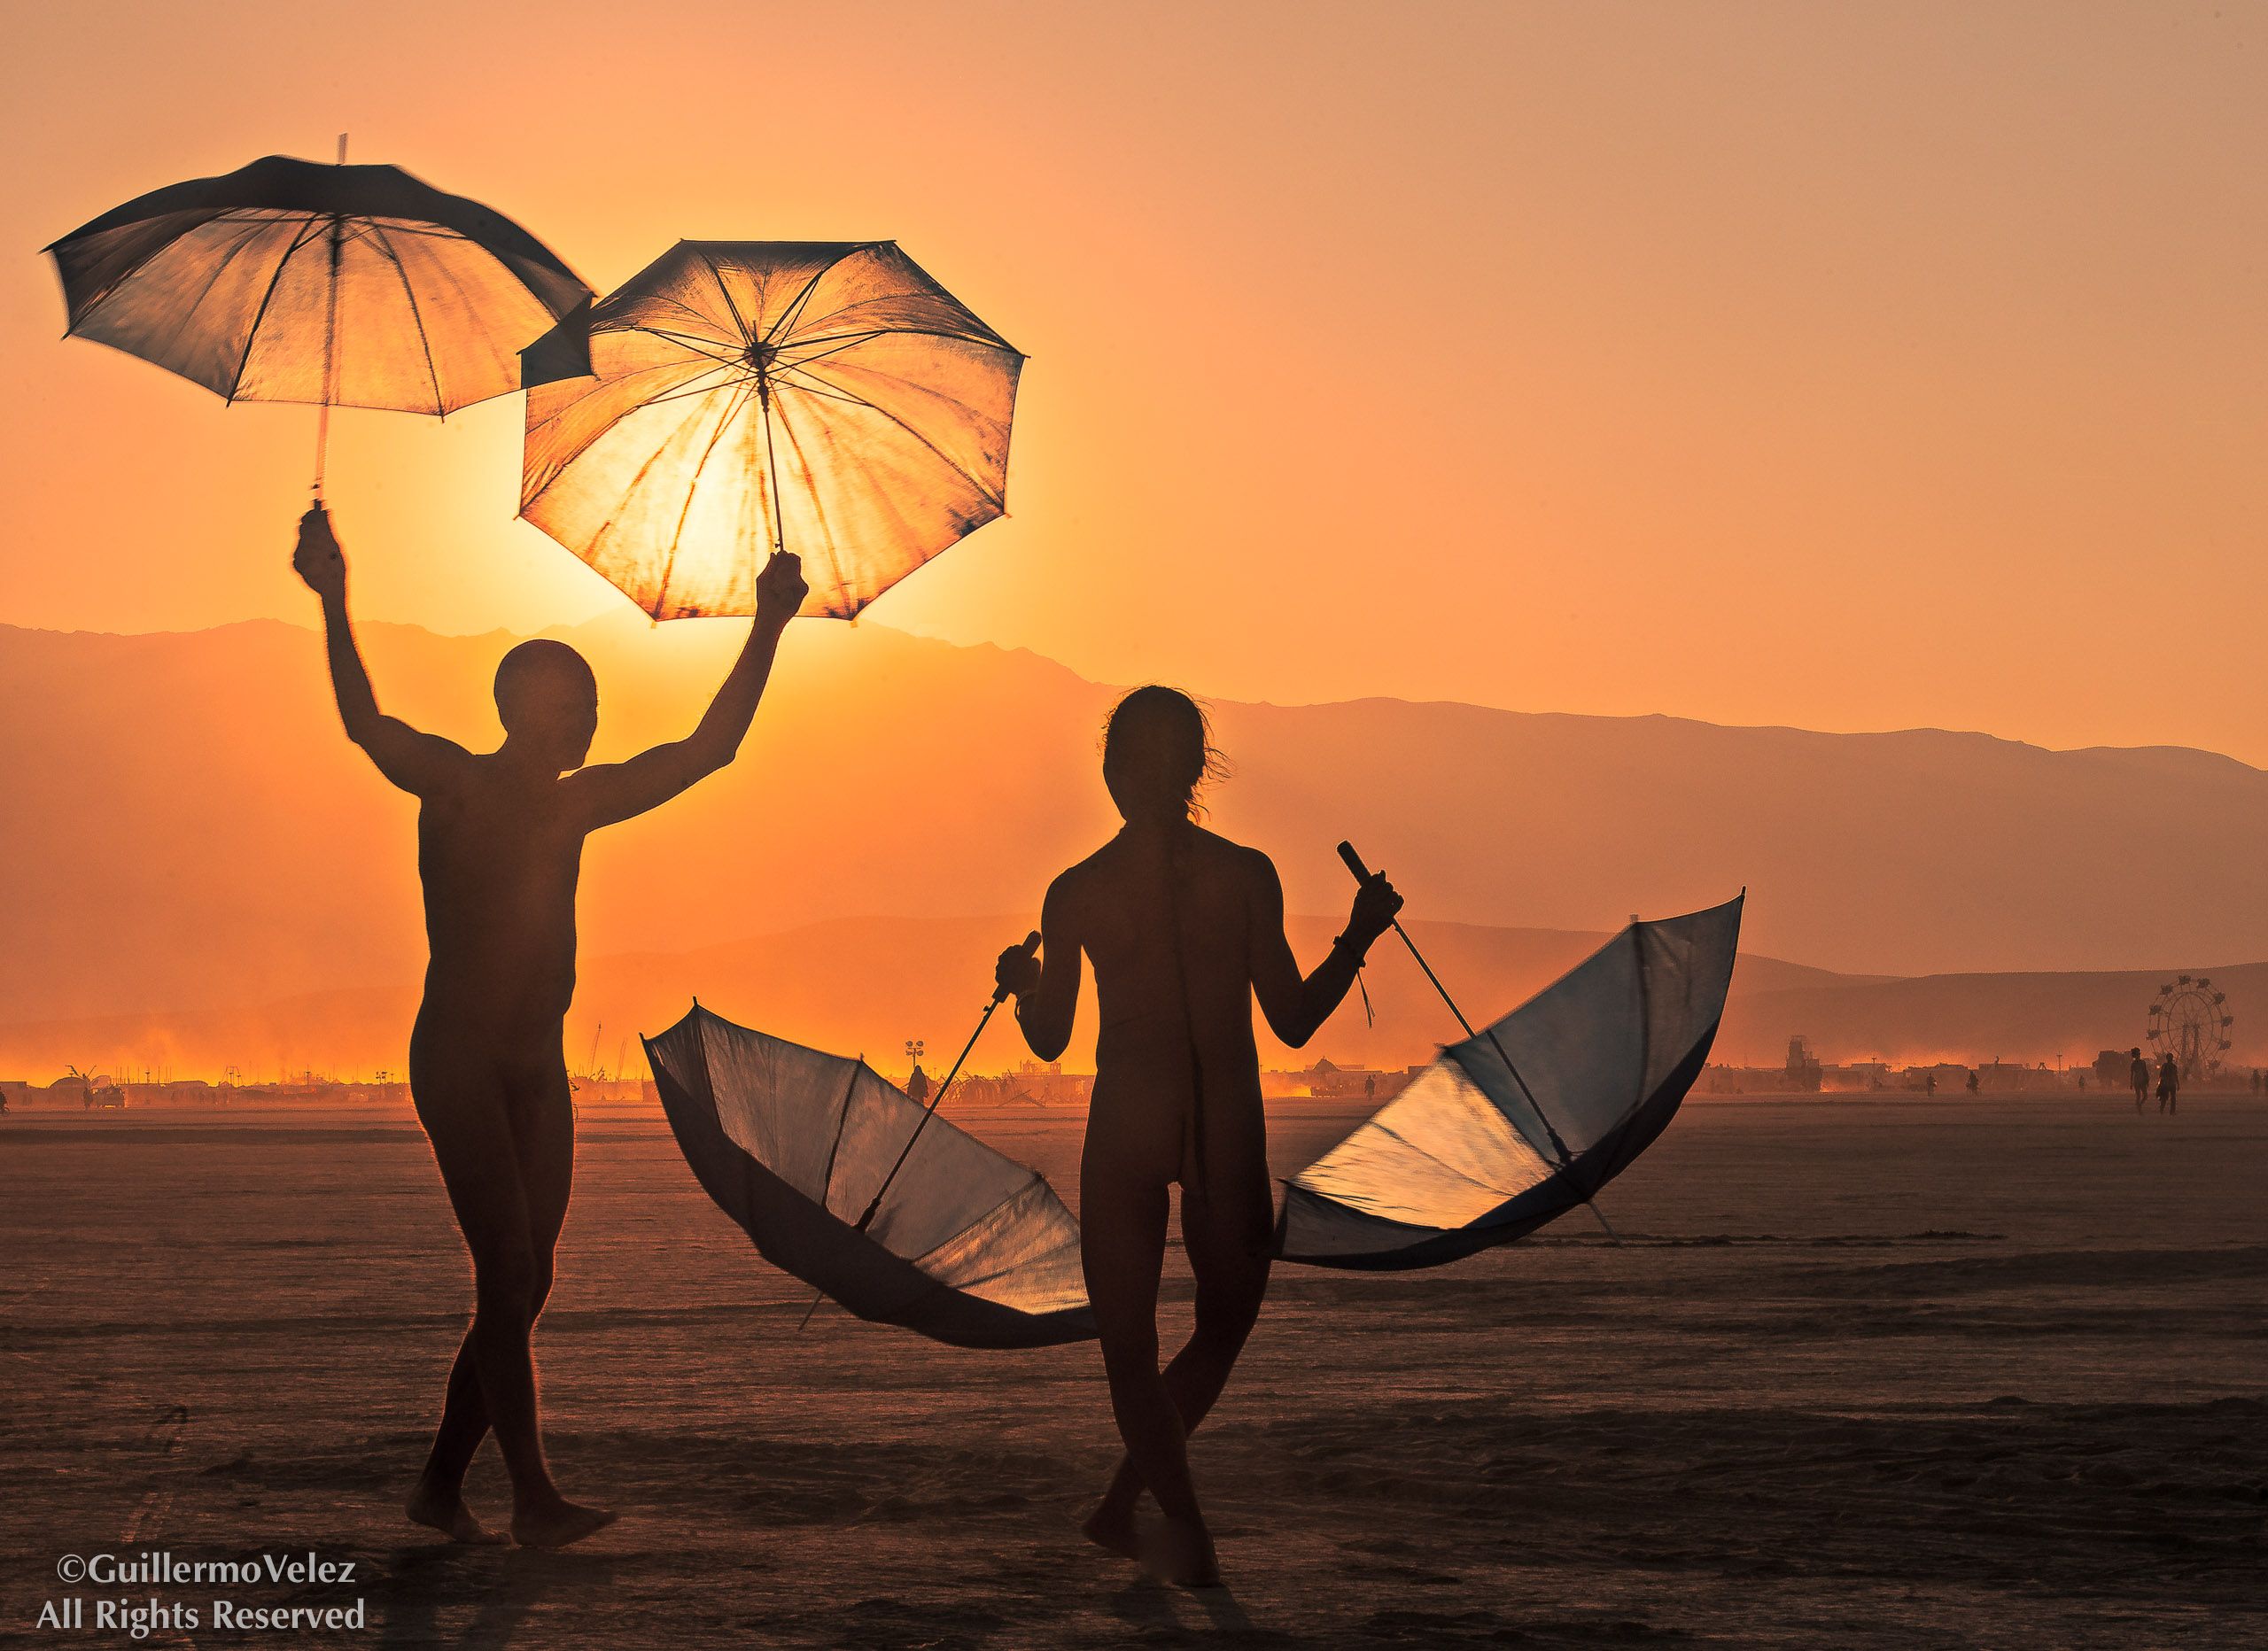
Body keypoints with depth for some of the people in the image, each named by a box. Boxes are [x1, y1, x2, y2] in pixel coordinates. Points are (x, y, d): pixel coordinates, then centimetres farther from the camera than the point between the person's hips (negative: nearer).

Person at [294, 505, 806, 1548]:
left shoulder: (577, 804, 13)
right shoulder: (454, 785, -6)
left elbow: (709, 749, 16)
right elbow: (365, 726, -26)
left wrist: (768, 629, 11)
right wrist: (333, 603, -40)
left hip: (538, 1068, 7)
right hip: (456, 1059, -7)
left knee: (523, 1281, 5)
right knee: (507, 1267, -15)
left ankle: (441, 1482, 15)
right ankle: (532, 1497, -18)